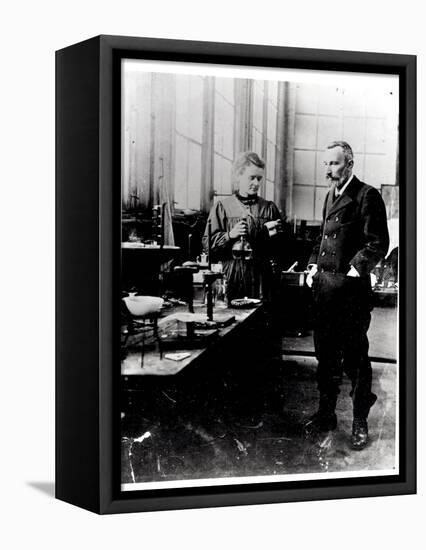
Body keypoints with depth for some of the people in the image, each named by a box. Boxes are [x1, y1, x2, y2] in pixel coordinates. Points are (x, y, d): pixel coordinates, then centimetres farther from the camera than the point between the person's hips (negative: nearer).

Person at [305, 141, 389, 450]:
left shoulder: (367, 196, -8)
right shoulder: (330, 196, 17)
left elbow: (378, 243, -12)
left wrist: (355, 269, -17)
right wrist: (314, 265, 13)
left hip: (351, 288, -7)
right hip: (324, 285, 7)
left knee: (355, 356, 2)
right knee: (326, 354, 14)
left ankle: (360, 422, 13)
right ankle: (326, 413, 26)